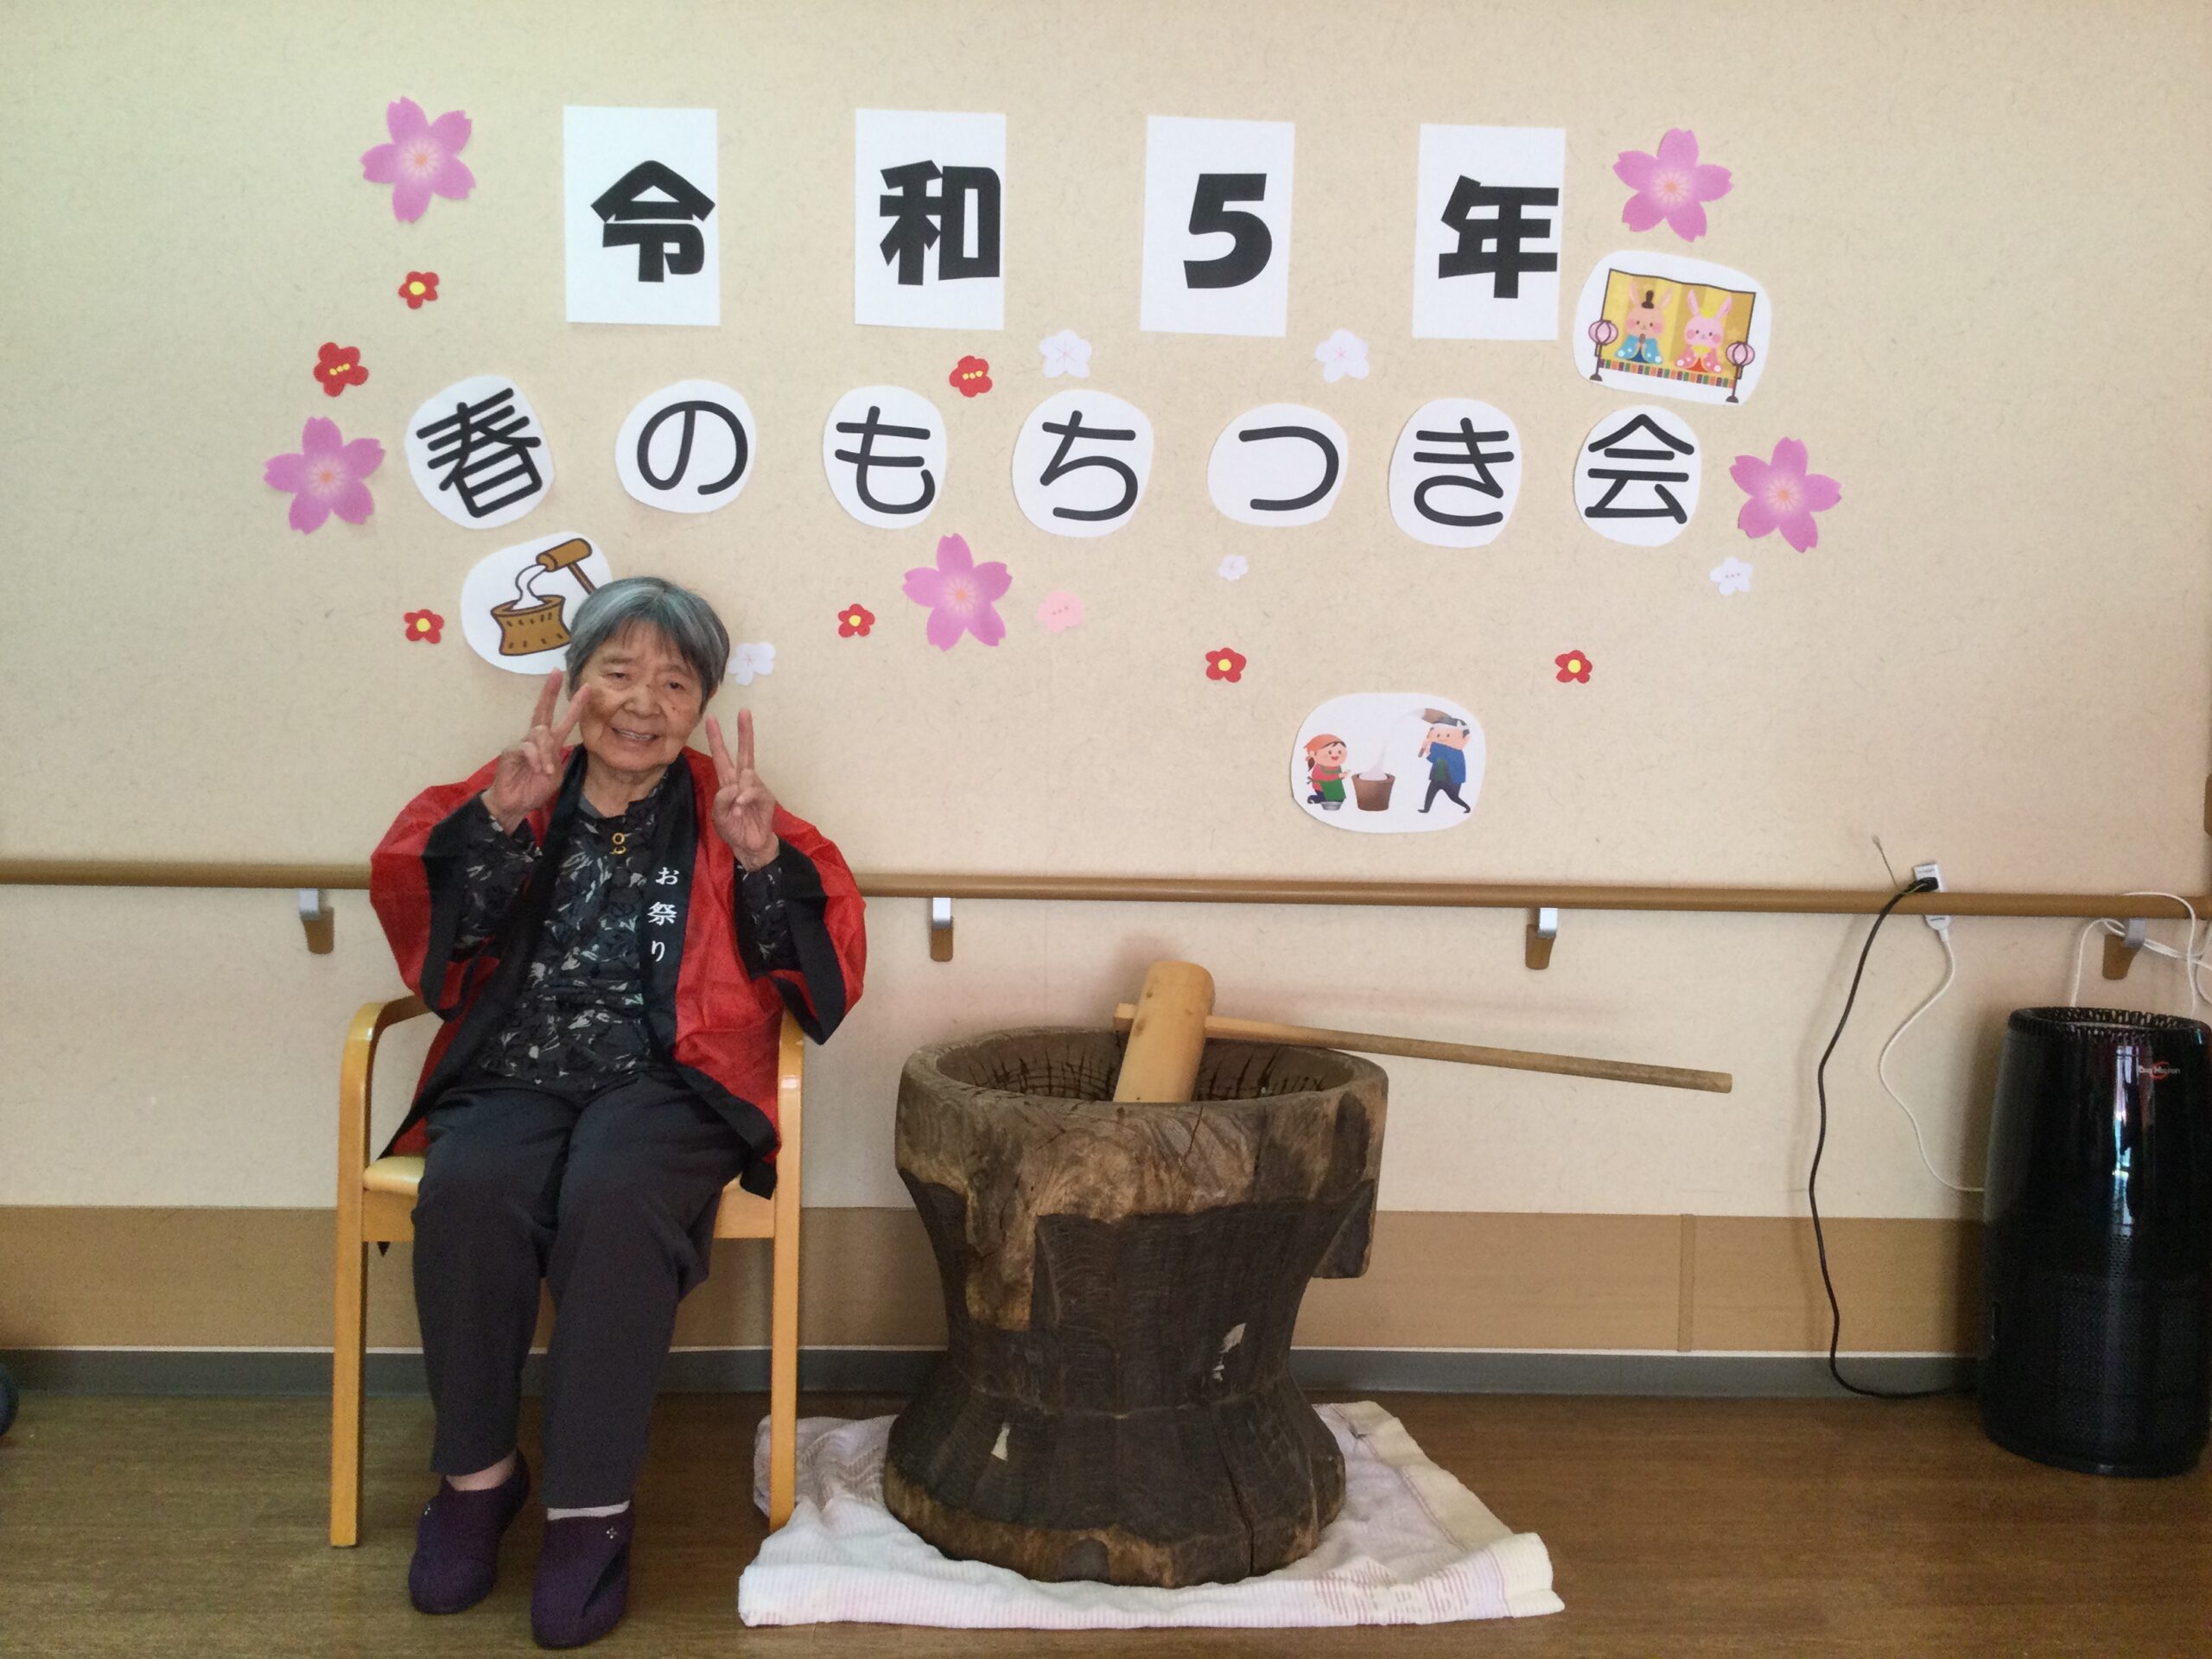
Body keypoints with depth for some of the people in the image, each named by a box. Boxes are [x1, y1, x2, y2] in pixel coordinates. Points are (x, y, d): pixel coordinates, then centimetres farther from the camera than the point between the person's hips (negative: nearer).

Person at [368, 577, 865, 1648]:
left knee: (612, 1196, -33)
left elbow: (823, 960, 3)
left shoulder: (724, 808, 13)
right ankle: (477, 1471, -7)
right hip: (513, 1077, 1)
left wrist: (761, 859, -15)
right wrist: (500, 819, -16)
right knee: (467, 1191, -30)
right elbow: (414, 905, -1)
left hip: (664, 1079, -1)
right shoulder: (515, 791, 15)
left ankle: (592, 1510, -18)